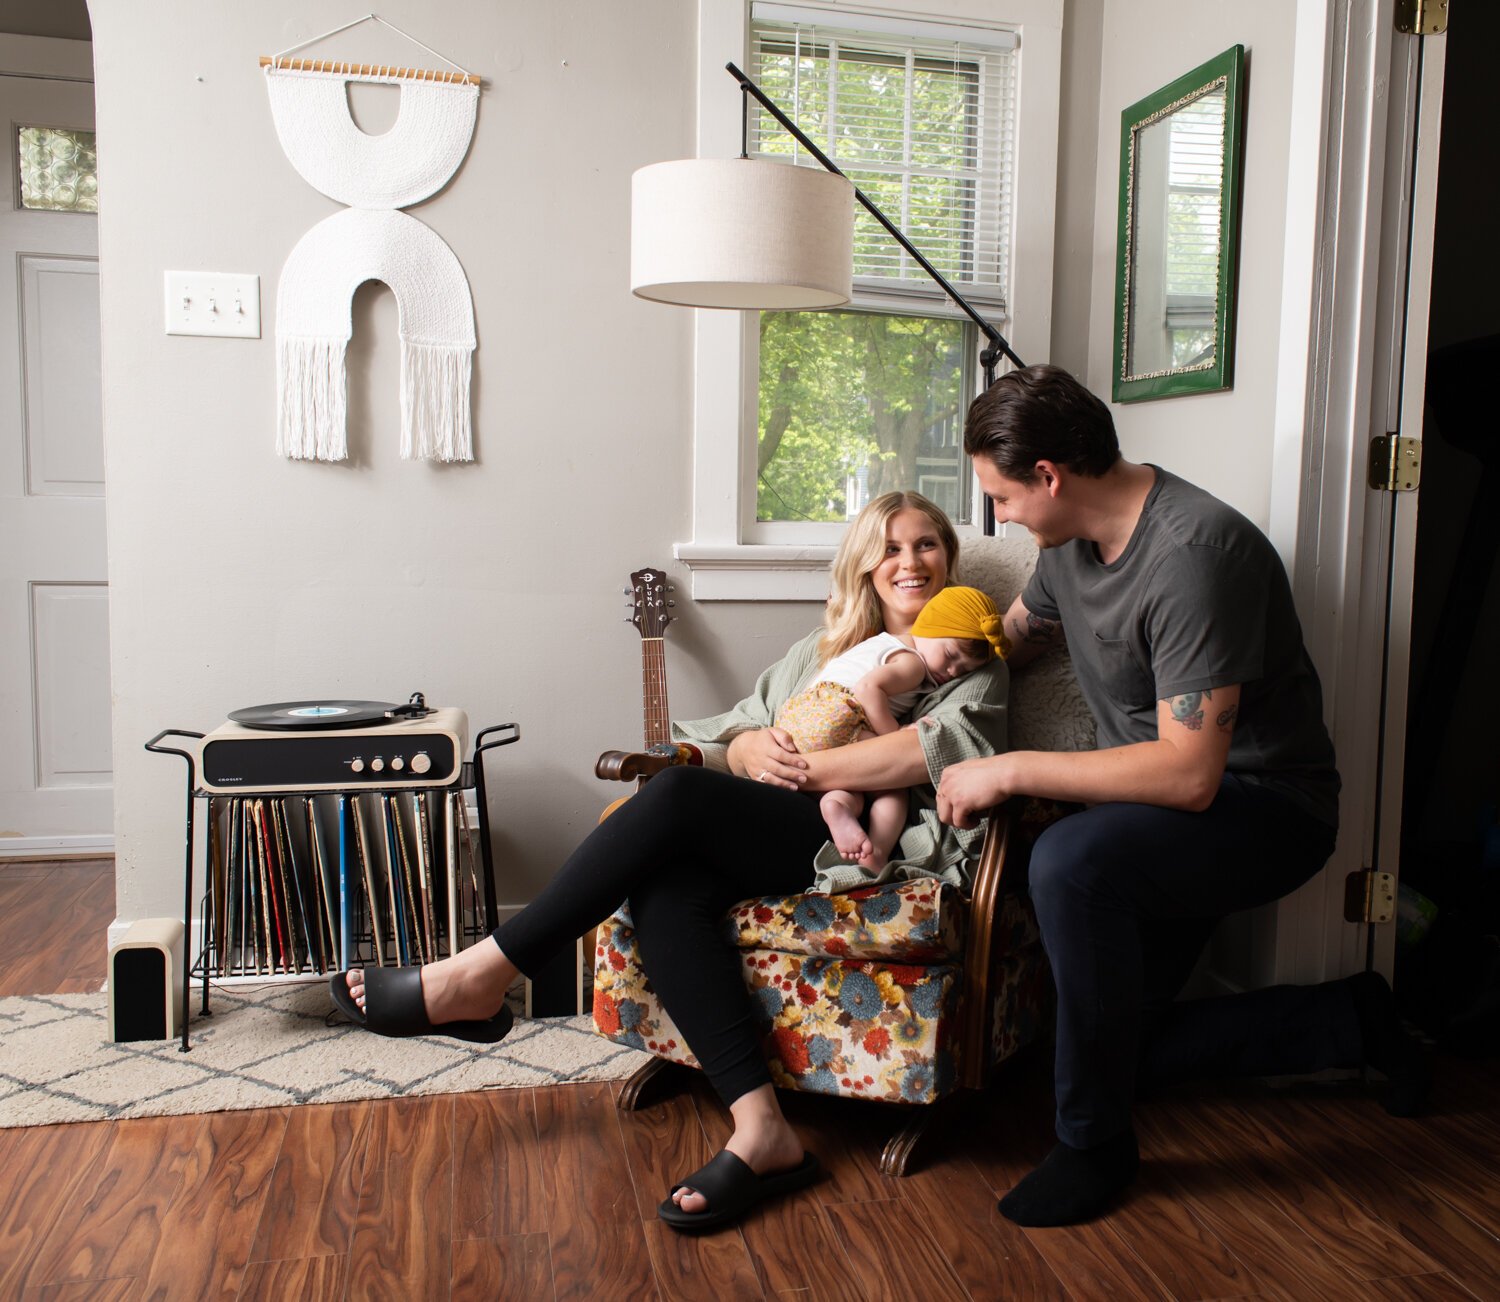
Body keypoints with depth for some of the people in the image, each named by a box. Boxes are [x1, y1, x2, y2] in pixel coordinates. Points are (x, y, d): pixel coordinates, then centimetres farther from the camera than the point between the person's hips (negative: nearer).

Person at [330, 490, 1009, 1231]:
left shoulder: (970, 662, 15)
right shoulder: (819, 652, 31)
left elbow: (951, 747, -9)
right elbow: (725, 732, 21)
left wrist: (810, 769, -14)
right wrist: (751, 749, -4)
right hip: (775, 841, 6)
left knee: (679, 794, -27)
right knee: (664, 889, -28)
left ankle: (480, 979, -21)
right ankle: (760, 1129, -33)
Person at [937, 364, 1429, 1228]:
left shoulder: (1193, 556, -28)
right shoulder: (1075, 540, 0)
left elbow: (1189, 773, -33)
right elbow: (1009, 638, 19)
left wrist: (1008, 772, -28)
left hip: (1266, 806, -9)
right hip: (1160, 811, 9)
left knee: (1072, 859, -36)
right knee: (1114, 1046, 6)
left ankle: (1096, 1147, -16)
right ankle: (1350, 1023, 22)